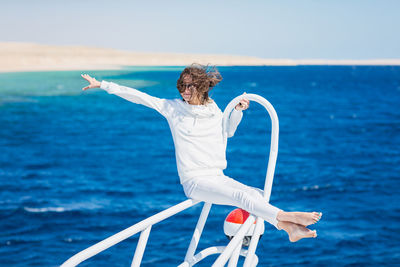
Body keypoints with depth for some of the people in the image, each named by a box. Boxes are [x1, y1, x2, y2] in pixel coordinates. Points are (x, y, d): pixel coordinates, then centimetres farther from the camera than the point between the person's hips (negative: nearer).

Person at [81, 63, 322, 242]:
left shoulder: (214, 111, 9)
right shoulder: (173, 108, -1)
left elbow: (228, 131, 27)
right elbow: (138, 96, -1)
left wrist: (238, 110, 9)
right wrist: (103, 85, -1)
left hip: (218, 177, 5)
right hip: (194, 181, -5)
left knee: (258, 194, -19)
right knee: (241, 196, -29)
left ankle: (290, 228, -26)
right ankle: (287, 216, -38)